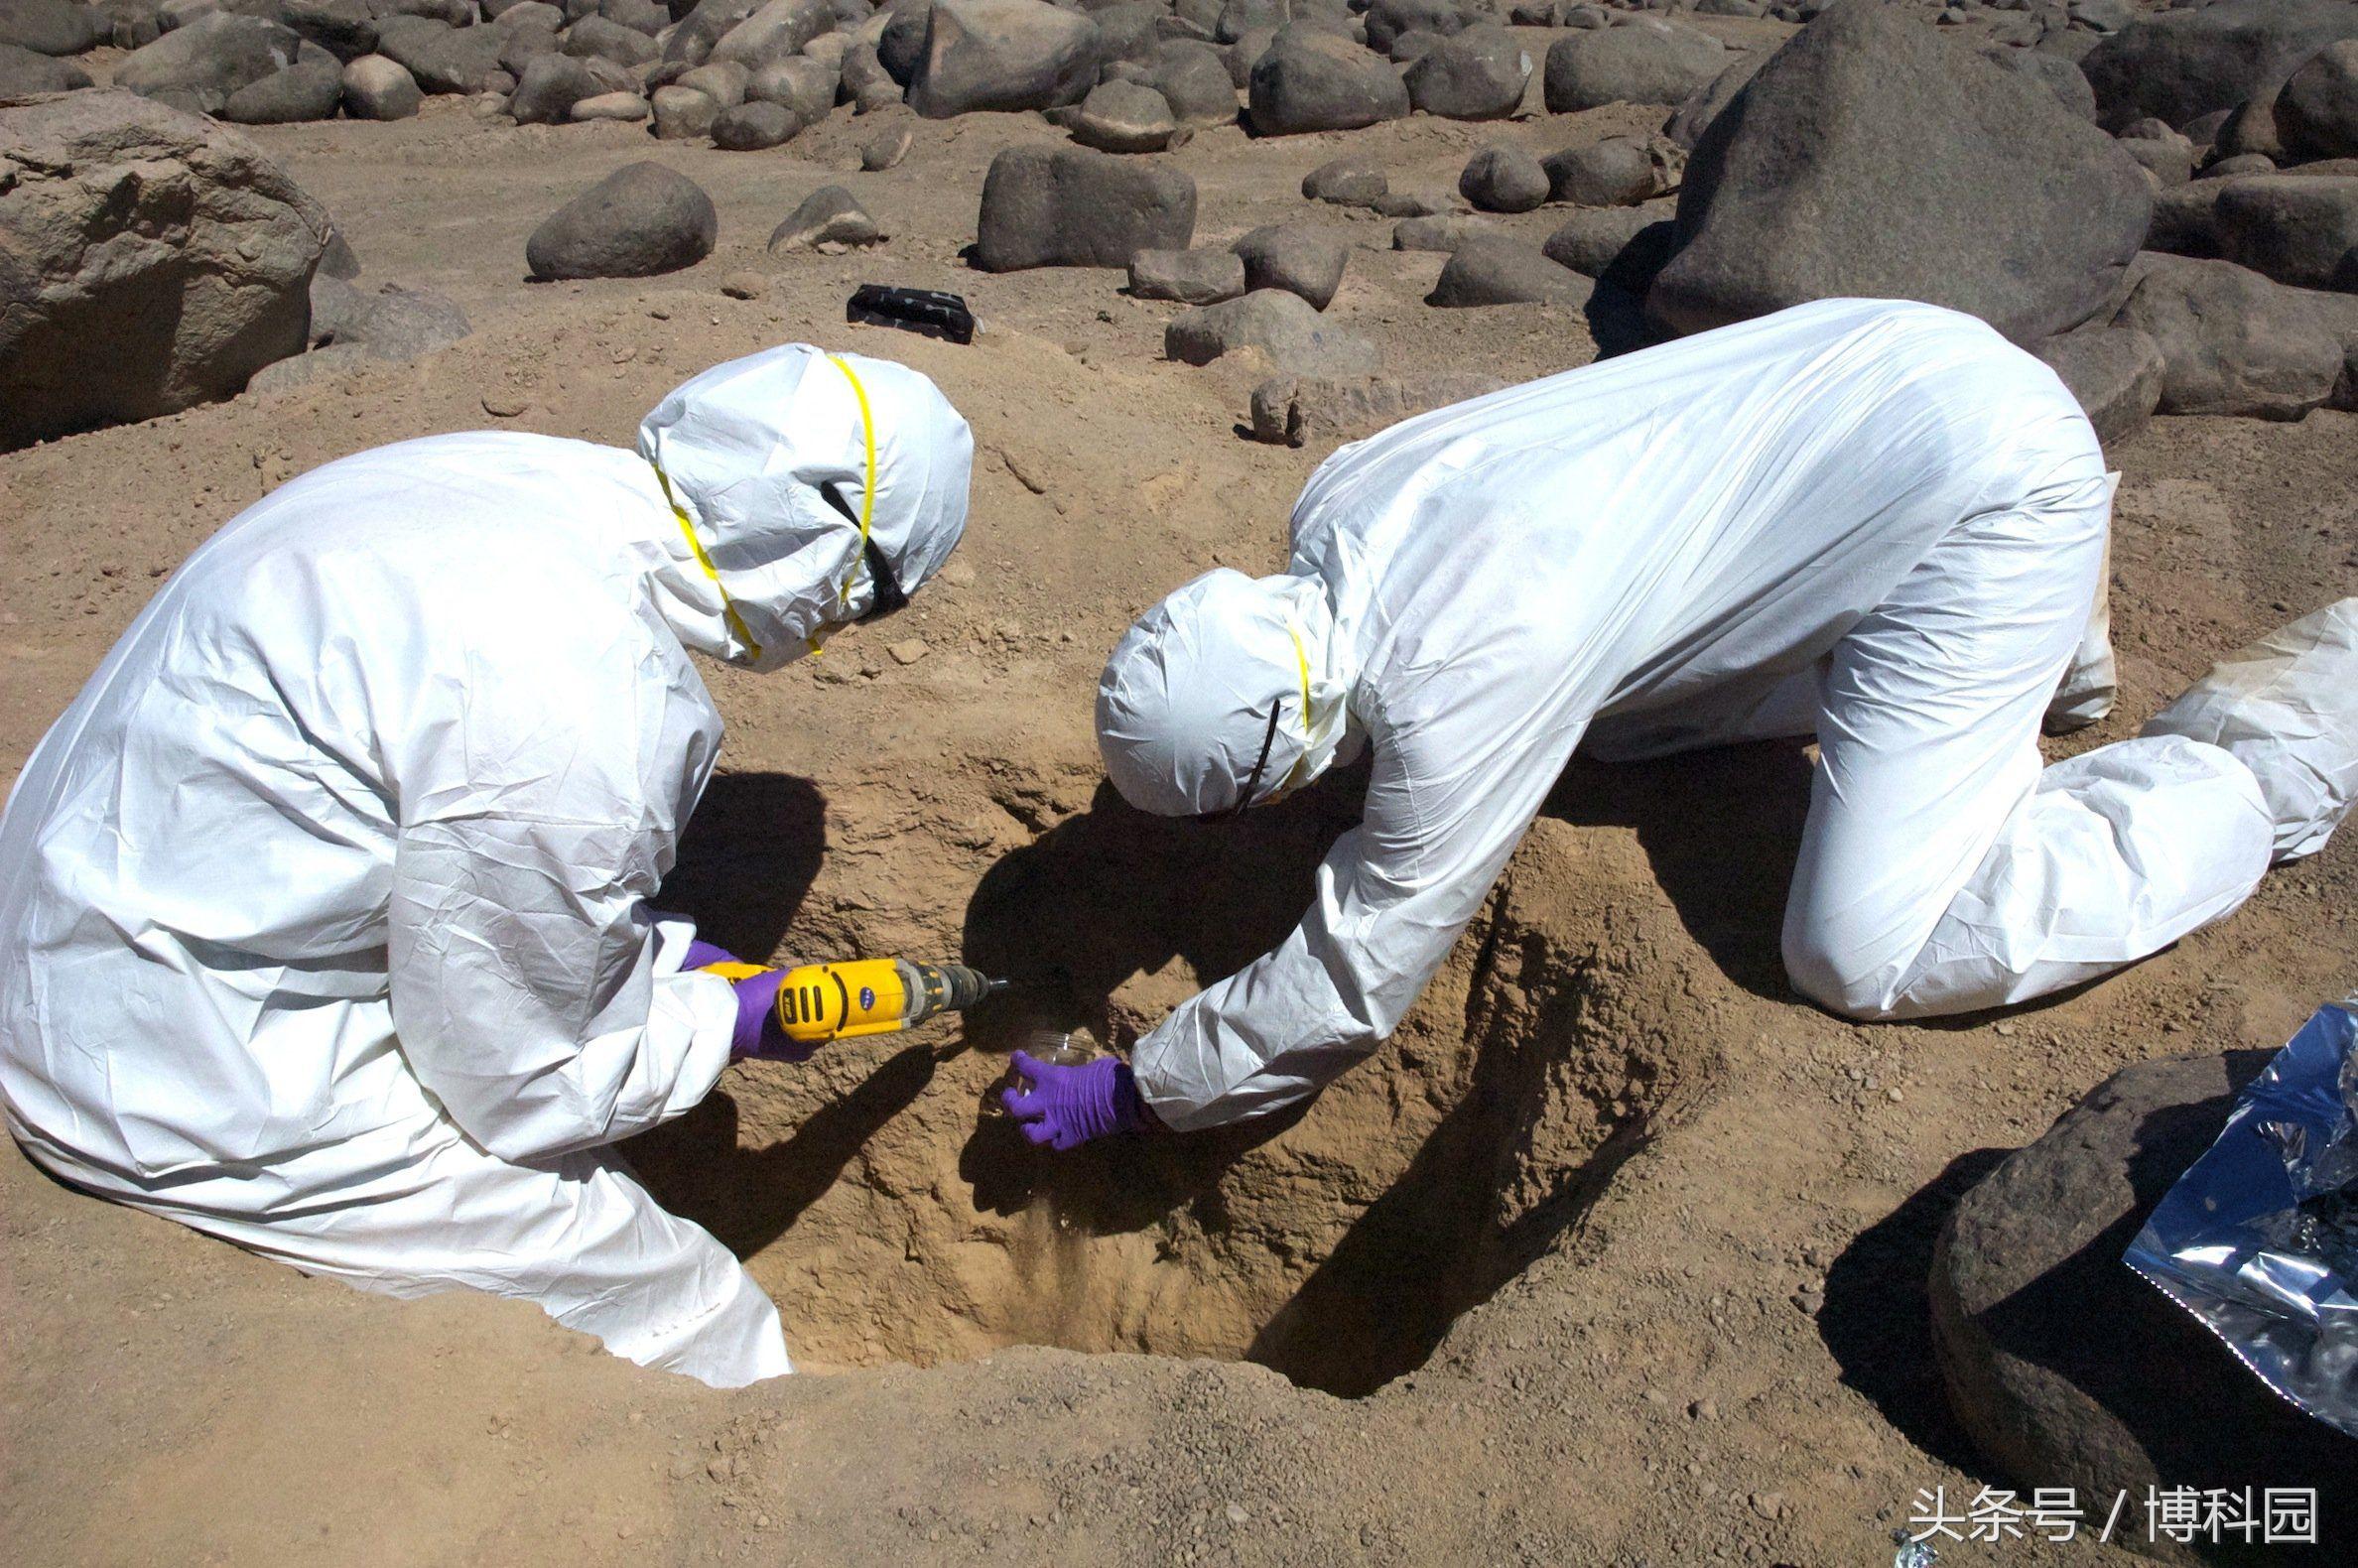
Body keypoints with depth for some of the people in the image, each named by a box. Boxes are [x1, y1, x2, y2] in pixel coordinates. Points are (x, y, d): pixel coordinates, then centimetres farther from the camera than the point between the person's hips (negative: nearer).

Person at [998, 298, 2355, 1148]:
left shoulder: (1458, 688, -29)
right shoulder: (1340, 501, -6)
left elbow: (1354, 982, -17)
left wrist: (1128, 1095, -7)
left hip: (1991, 491, -9)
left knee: (1866, 958, -13)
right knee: (1607, 720, 17)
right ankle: (2031, 653, 25)